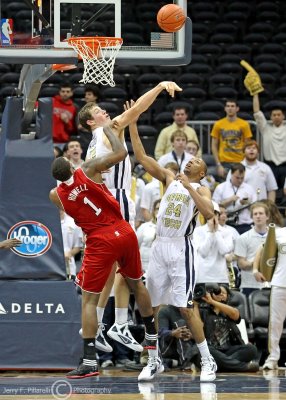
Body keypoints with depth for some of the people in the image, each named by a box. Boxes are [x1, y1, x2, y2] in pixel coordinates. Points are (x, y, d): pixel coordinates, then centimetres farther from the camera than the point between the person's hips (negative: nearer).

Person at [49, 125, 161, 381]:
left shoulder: (56, 195, 1)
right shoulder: (88, 170, -4)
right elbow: (121, 153, -4)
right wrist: (107, 129, 11)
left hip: (100, 242, -2)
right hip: (124, 233, 2)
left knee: (89, 300, 5)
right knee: (136, 285, 22)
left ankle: (90, 362, -5)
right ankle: (154, 356, 29)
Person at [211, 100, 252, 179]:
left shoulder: (244, 124, 2)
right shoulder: (218, 124, 3)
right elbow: (214, 146, 6)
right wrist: (218, 165, -2)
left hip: (240, 163, 0)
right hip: (224, 163, 0)